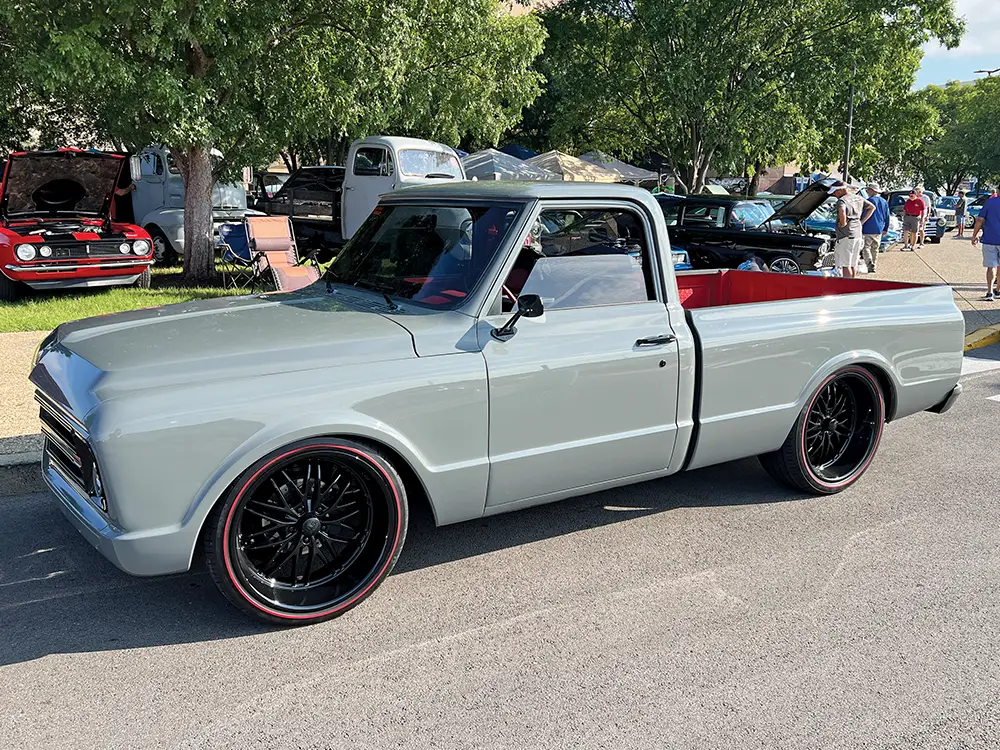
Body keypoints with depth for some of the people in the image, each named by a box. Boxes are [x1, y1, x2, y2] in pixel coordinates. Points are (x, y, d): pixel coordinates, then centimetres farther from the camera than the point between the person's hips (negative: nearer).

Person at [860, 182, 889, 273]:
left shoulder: (869, 201, -12)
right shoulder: (884, 202, 11)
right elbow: (887, 217, 15)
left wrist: (860, 227, -7)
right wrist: (886, 229, 22)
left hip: (868, 229, -7)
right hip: (879, 230, 7)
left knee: (866, 247, -4)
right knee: (875, 248, 14)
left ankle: (870, 263, -23)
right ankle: (873, 266, 19)